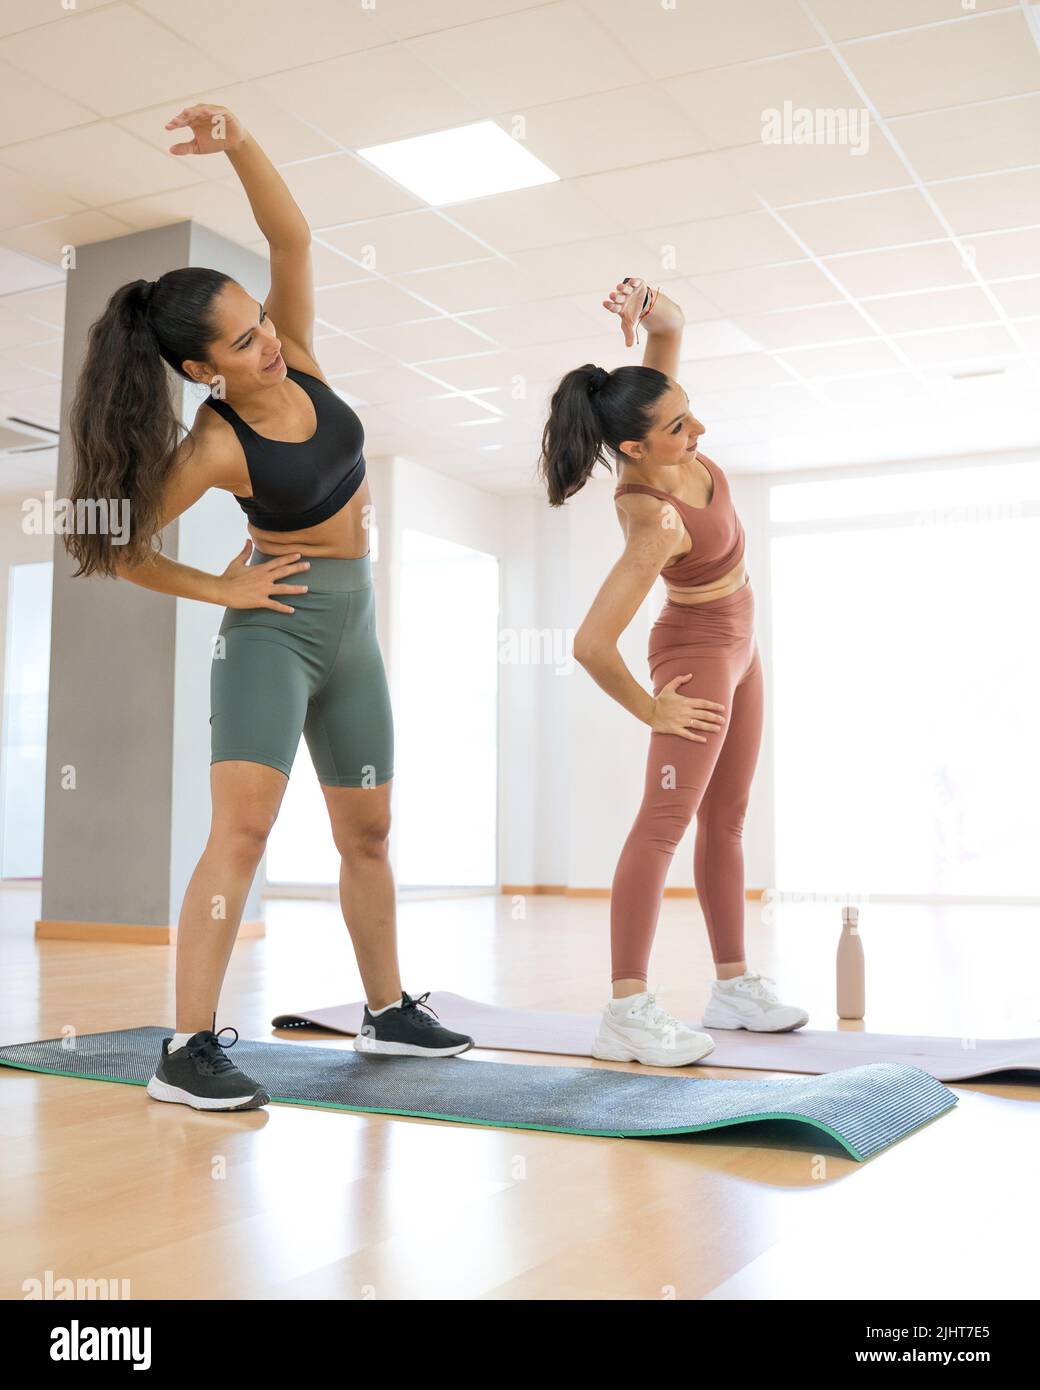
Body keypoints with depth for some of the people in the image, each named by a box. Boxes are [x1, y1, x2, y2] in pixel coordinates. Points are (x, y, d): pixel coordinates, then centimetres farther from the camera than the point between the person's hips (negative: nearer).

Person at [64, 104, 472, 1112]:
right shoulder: (215, 446, -18)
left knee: (367, 834, 13)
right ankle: (188, 1050, -16)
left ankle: (387, 1011, 27)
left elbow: (291, 238, -12)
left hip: (352, 630, 7)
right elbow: (120, 546, -15)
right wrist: (222, 590, -8)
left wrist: (240, 146, -27)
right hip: (274, 627, -6)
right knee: (243, 827, -18)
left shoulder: (296, 359, -3)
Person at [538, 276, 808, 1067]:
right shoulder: (654, 525, -34)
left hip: (737, 646, 9)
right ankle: (628, 1011, -14)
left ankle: (734, 985, 20)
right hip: (698, 651, -9)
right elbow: (591, 646, -38)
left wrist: (649, 308, -27)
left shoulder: (663, 444, -13)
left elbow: (673, 327, -1)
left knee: (726, 820, 11)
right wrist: (649, 711, -20)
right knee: (668, 819, -13)